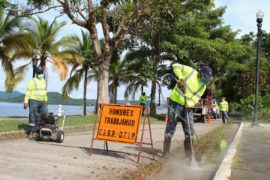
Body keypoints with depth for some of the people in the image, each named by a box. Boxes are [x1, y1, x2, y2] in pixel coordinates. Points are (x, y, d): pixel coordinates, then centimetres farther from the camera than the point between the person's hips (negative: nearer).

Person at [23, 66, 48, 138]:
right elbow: (28, 92, -9)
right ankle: (33, 132, 1)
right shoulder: (32, 81, -6)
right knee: (33, 116, -3)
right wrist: (26, 102, -15)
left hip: (42, 102, 6)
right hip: (33, 101, -6)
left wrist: (46, 99, 25)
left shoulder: (44, 81, 15)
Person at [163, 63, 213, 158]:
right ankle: (165, 153, 9)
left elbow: (196, 98, -3)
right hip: (175, 103, -5)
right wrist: (181, 78, -24)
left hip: (187, 107, 5)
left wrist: (190, 104, -24)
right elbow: (175, 66, -11)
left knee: (189, 131, 4)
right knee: (170, 129, -2)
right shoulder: (190, 71, -8)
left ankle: (189, 155, 16)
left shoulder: (203, 86, 5)